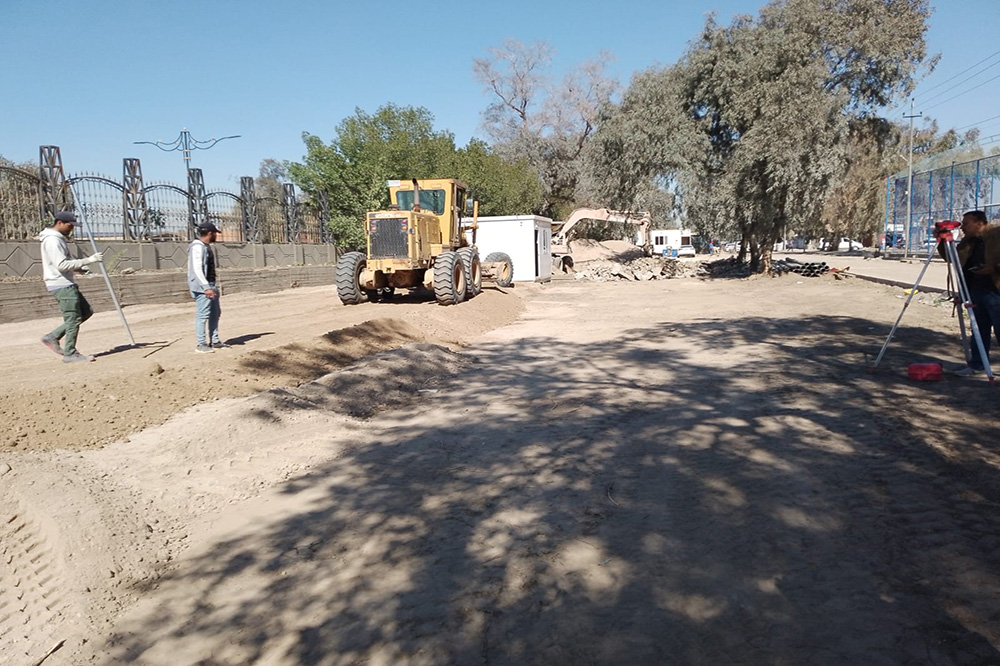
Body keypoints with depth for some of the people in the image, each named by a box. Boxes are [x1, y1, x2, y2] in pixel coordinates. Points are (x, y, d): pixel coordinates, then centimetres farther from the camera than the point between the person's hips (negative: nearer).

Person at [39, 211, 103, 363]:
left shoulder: (59, 238, 17)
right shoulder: (52, 240, -15)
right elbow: (62, 265, -24)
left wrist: (79, 267, 10)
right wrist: (88, 260, -25)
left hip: (67, 284, 10)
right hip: (61, 285, -10)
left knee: (86, 312, 14)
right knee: (73, 318, -6)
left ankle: (53, 337, 17)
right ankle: (70, 354, 3)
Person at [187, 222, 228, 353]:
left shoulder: (206, 247, 17)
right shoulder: (197, 247, -14)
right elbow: (197, 269, -21)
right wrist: (206, 288, -25)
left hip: (210, 286, 10)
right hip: (202, 288, -10)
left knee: (215, 313, 14)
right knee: (203, 315, -7)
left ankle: (214, 341, 22)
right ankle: (201, 344, -1)